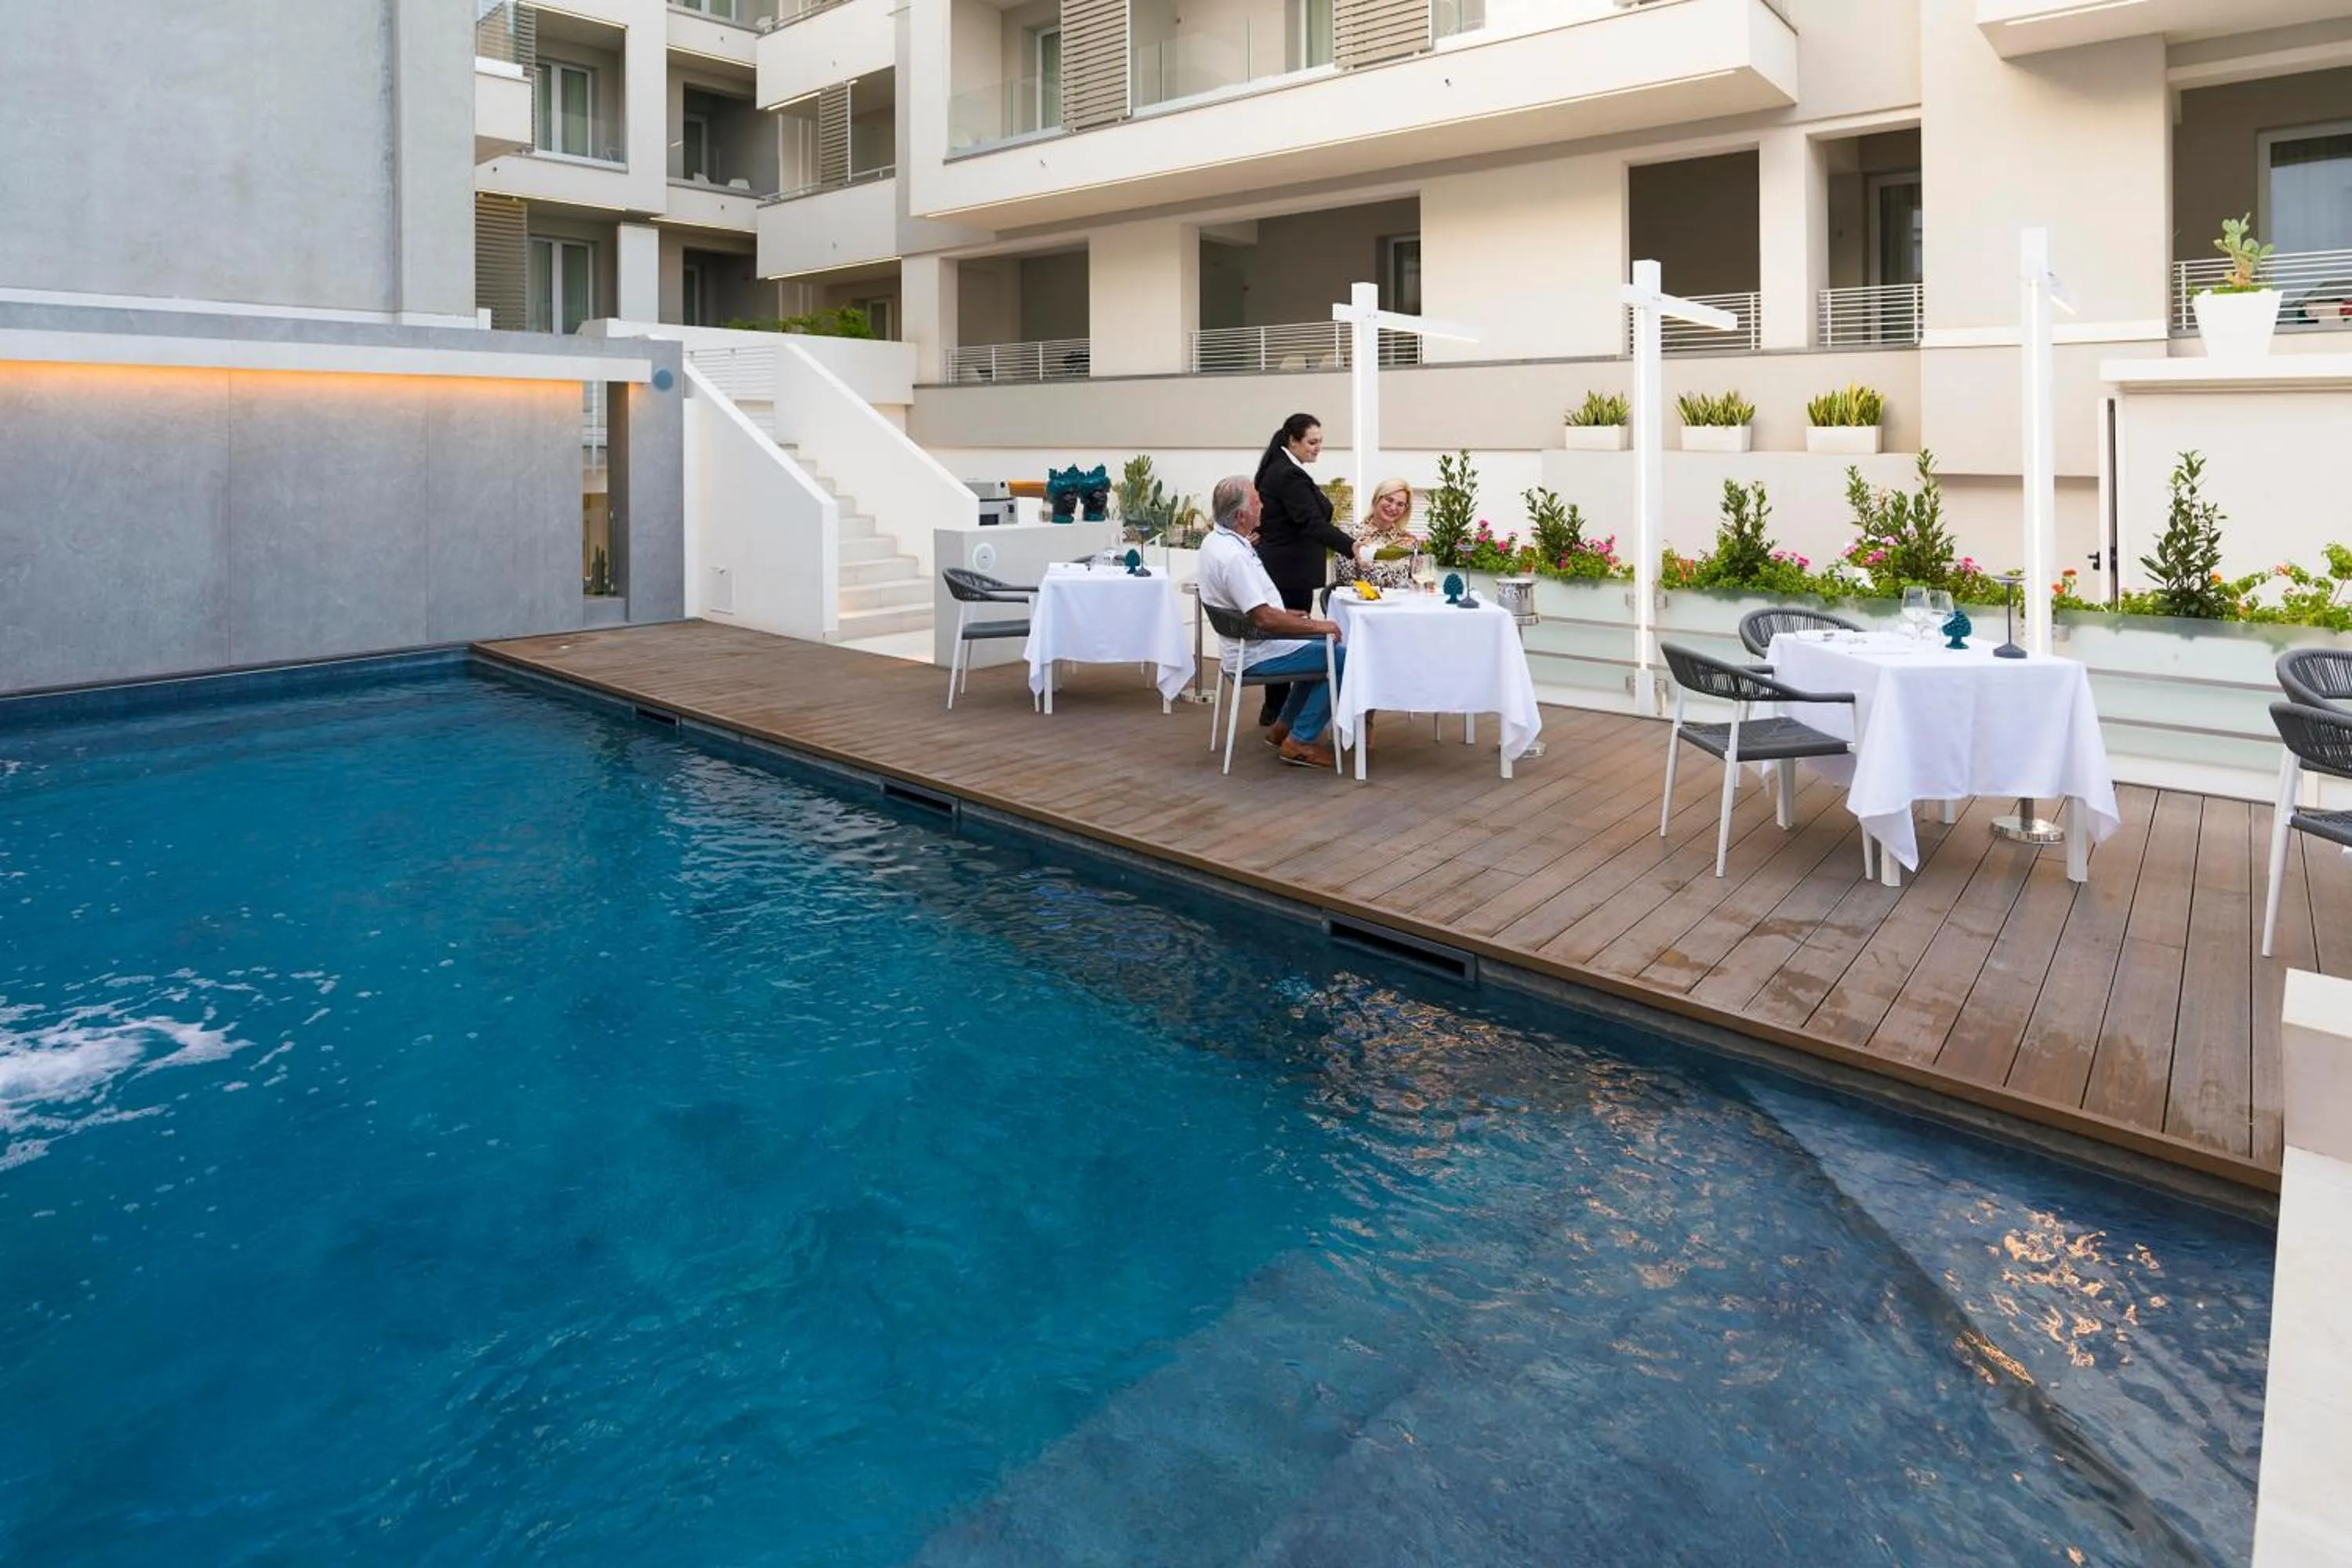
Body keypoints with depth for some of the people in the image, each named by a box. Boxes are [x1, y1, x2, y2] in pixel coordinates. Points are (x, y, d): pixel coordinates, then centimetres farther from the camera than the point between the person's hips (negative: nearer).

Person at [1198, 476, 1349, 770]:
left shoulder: (1215, 540, 7)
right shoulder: (1233, 556, -26)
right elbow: (1264, 618, -29)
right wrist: (1318, 626, -18)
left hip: (1248, 643, 11)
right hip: (1258, 655, -11)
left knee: (1324, 645, 24)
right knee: (1343, 659, -12)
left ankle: (1283, 727, 25)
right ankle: (1300, 741, -4)